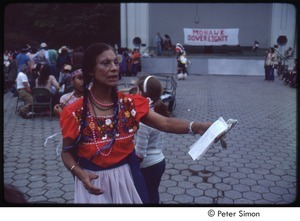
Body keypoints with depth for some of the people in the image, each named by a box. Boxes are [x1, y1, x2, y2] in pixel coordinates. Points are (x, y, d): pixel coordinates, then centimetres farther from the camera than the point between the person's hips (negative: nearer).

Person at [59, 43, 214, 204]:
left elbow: (165, 123, -14)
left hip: (127, 178, 3)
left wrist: (196, 127, -29)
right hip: (94, 182, -2)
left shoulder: (129, 103, -6)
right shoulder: (75, 113, -13)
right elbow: (67, 153, -4)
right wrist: (80, 174, -23)